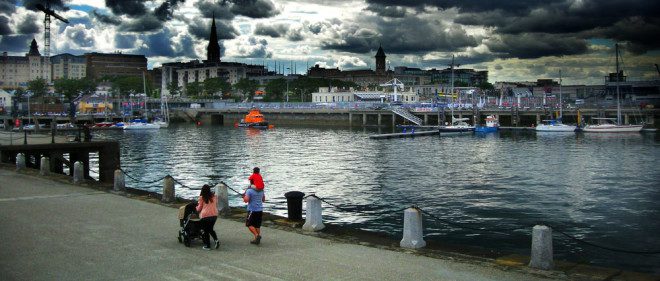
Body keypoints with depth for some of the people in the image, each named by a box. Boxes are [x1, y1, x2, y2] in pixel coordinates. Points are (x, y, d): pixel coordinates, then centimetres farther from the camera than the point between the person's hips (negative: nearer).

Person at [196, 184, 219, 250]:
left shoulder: (202, 197, -2)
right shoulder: (213, 196, 6)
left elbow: (199, 208, 5)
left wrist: (197, 207, 27)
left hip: (205, 215, -4)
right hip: (214, 215, 4)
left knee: (206, 230, 10)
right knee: (211, 229, 22)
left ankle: (207, 245, 11)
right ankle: (216, 240, 1)